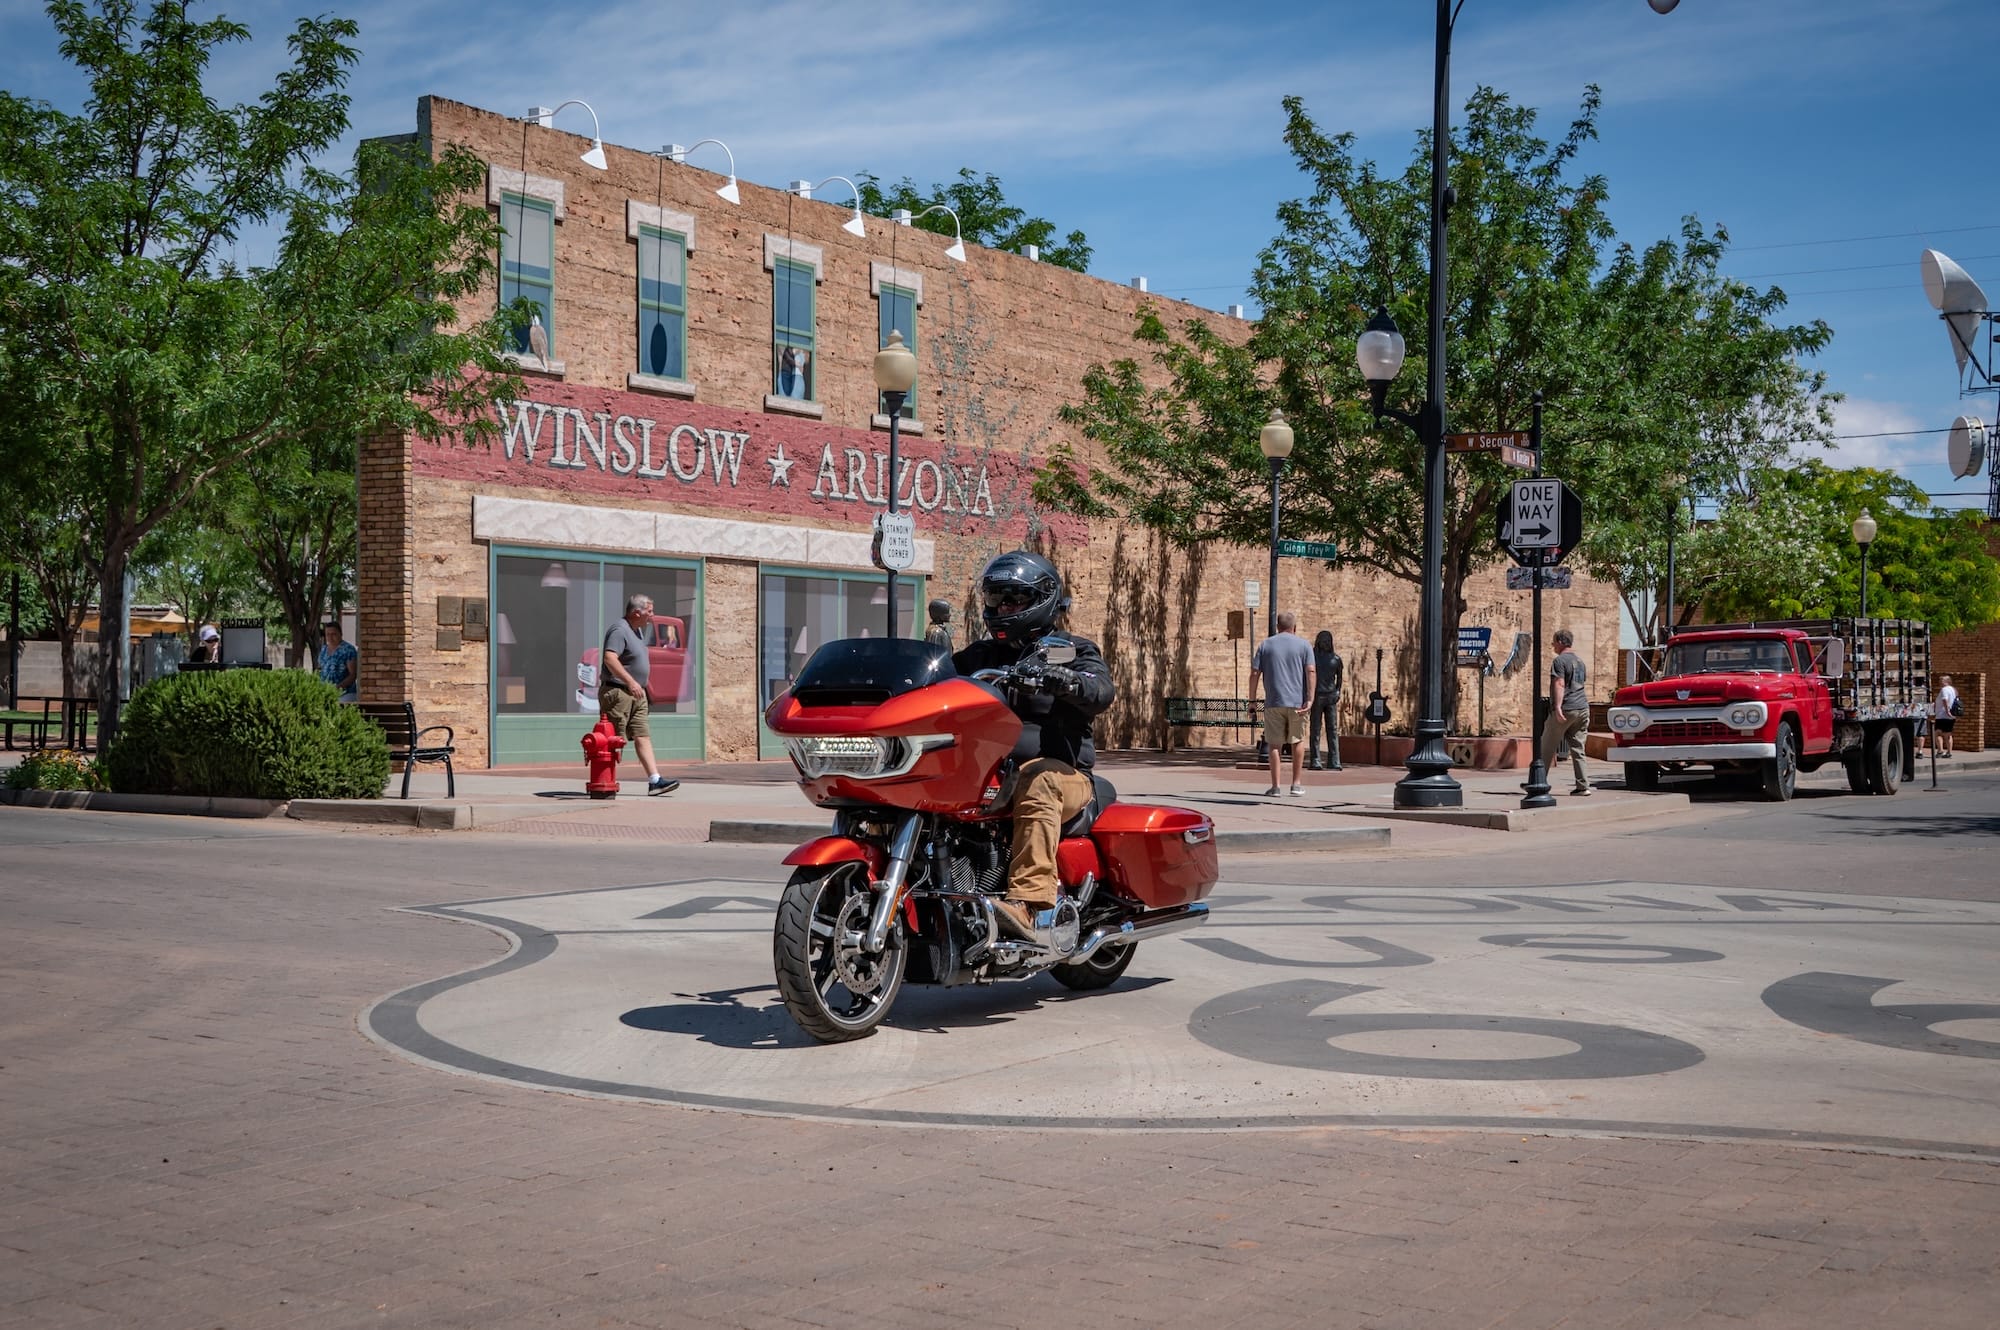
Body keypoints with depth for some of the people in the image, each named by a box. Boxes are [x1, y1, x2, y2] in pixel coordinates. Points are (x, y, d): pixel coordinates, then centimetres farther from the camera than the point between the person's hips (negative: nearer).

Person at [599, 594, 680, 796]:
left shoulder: (638, 631, 16)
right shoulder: (619, 630, -16)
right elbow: (609, 658, -28)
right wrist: (630, 682, -32)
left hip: (636, 694, 10)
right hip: (617, 692, -10)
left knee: (642, 737, 3)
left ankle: (655, 780, -1)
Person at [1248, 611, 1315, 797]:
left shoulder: (1265, 645, 7)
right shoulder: (1304, 645, 5)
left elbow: (1255, 673, 1)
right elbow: (1310, 672, -6)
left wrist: (1252, 699, 5)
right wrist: (1310, 699, -9)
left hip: (1274, 702, 0)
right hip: (1297, 702, 0)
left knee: (1274, 744, 3)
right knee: (1298, 741, 15)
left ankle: (1275, 786, 0)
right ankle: (1297, 783, 15)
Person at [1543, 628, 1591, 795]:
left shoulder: (1560, 661, -8)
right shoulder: (1579, 660, 19)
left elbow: (1560, 685, -19)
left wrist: (1558, 707, -27)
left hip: (1565, 710, -8)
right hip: (1582, 708, 8)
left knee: (1547, 748, 3)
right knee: (1578, 749, 6)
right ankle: (1583, 786, -1)